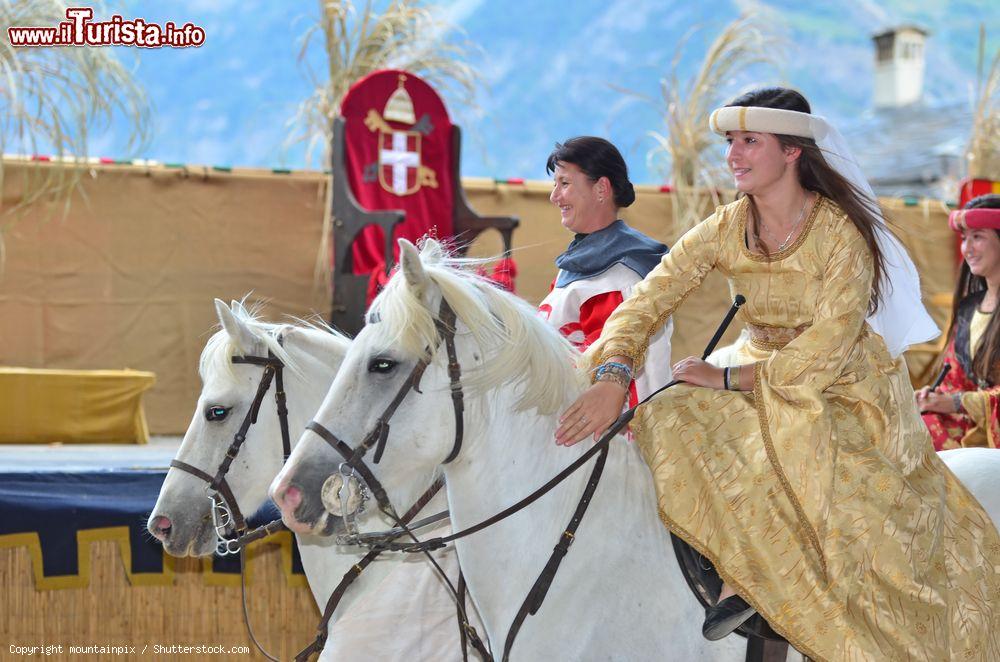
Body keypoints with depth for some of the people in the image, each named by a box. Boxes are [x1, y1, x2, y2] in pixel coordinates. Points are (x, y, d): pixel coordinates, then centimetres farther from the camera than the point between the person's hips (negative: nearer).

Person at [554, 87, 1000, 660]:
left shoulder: (842, 233, -20)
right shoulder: (726, 229, -5)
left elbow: (825, 351, -24)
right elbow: (651, 296, -13)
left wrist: (728, 379, -23)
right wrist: (614, 373, -31)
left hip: (845, 393, -5)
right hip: (763, 385, 5)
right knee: (671, 423, -18)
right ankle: (747, 580, -9)